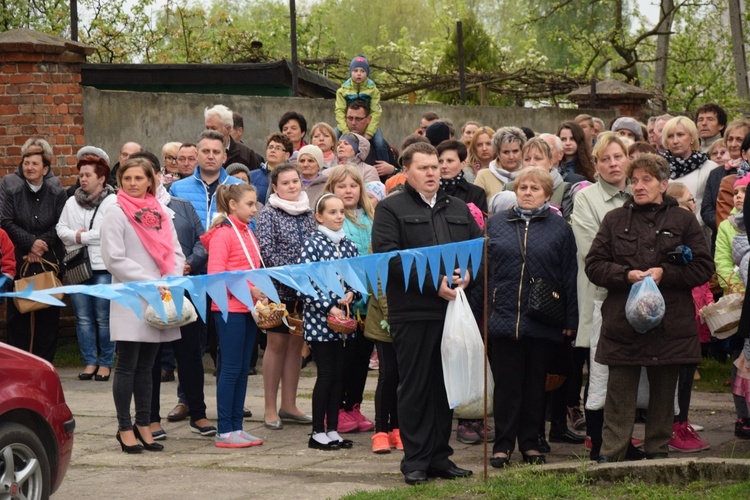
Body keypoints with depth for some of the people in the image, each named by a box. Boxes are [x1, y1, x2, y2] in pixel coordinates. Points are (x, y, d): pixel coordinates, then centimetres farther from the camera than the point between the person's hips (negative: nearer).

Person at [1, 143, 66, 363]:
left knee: (48, 314, 2)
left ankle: (45, 361, 8)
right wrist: (30, 242, -14)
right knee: (18, 314, -2)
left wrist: (43, 242, -14)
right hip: (20, 262, -1)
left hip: (49, 262, 1)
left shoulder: (56, 192, 1)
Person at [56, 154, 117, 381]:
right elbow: (61, 228, 11)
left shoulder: (112, 202, -4)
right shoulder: (72, 202, 15)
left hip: (103, 268, -5)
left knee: (104, 319, -1)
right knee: (83, 318, 6)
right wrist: (75, 235, -9)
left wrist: (83, 237, -9)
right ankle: (90, 362, 12)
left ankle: (105, 363, 7)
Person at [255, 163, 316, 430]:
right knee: (277, 343, -1)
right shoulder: (269, 213, -5)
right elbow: (265, 250, -13)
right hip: (279, 288, -5)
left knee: (296, 344, 9)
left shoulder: (307, 212, 11)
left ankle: (289, 405, 17)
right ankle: (271, 409, 5)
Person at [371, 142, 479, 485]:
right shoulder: (391, 209, 1)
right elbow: (388, 256, -11)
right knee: (415, 387, -1)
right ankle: (415, 459, 5)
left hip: (452, 310, 5)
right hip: (413, 312, -5)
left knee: (446, 385, 8)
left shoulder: (458, 209, 18)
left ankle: (439, 455, 16)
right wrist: (433, 283, -16)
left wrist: (468, 274, -6)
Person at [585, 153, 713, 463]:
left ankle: (658, 449, 19)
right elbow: (593, 265, 5)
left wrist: (665, 273, -11)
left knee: (663, 393, 8)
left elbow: (703, 267, 2)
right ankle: (610, 454, 1)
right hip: (622, 324, 0)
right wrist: (626, 275, -12)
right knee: (619, 393, -2)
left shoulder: (683, 221, 7)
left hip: (669, 326, 0)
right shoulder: (615, 220, 10)